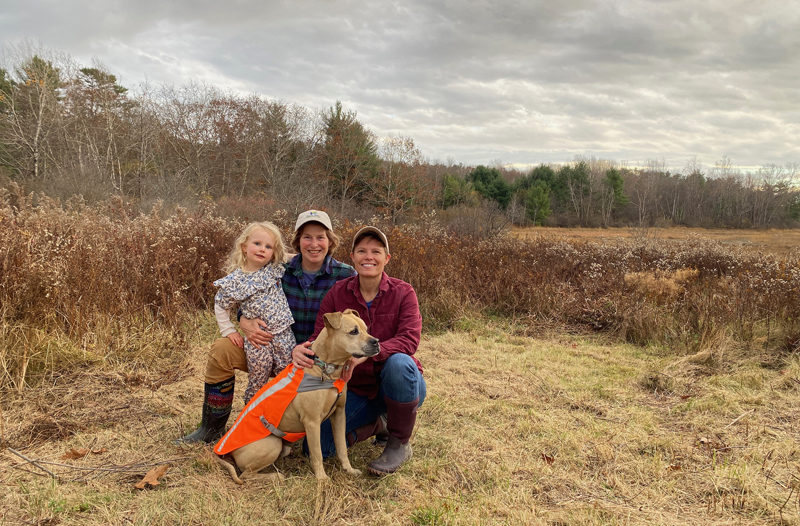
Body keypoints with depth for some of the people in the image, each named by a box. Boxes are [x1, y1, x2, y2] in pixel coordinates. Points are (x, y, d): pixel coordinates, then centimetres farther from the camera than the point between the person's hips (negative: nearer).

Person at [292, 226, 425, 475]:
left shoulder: (403, 292, -10)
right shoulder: (337, 293, -3)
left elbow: (409, 339, -24)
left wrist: (365, 354, -40)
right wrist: (300, 350, -32)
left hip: (403, 386, -2)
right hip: (357, 388, 3)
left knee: (398, 362, -38)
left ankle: (400, 443, -12)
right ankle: (377, 423, 15)